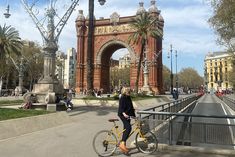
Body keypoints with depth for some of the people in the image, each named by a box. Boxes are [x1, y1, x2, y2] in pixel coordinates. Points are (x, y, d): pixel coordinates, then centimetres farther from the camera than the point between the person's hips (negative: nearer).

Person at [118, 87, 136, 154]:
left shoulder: (128, 98, 14)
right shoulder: (122, 98, -12)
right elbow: (121, 107, -22)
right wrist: (123, 113, -38)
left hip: (128, 115, 9)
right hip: (123, 115, -9)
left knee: (126, 129, 9)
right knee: (128, 128, -22)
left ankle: (123, 145, 17)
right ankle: (122, 143, -20)